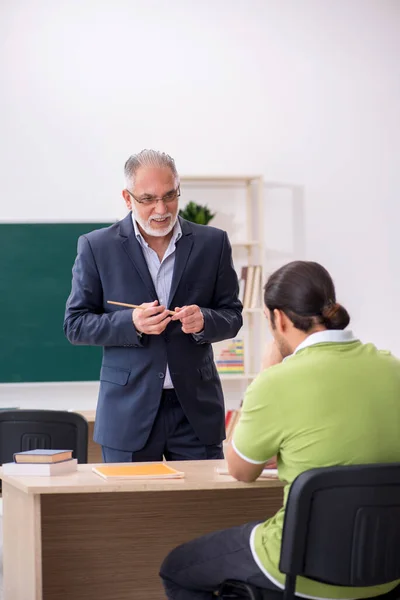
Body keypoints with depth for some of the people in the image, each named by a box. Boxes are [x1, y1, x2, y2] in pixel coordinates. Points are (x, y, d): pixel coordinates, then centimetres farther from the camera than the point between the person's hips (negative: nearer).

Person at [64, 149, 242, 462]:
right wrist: (131, 323, -17)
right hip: (129, 411, -1)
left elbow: (232, 316, 8)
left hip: (197, 409, 1)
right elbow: (75, 324, -1)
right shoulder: (96, 247, 0)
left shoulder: (213, 243, 5)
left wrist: (203, 321, -15)